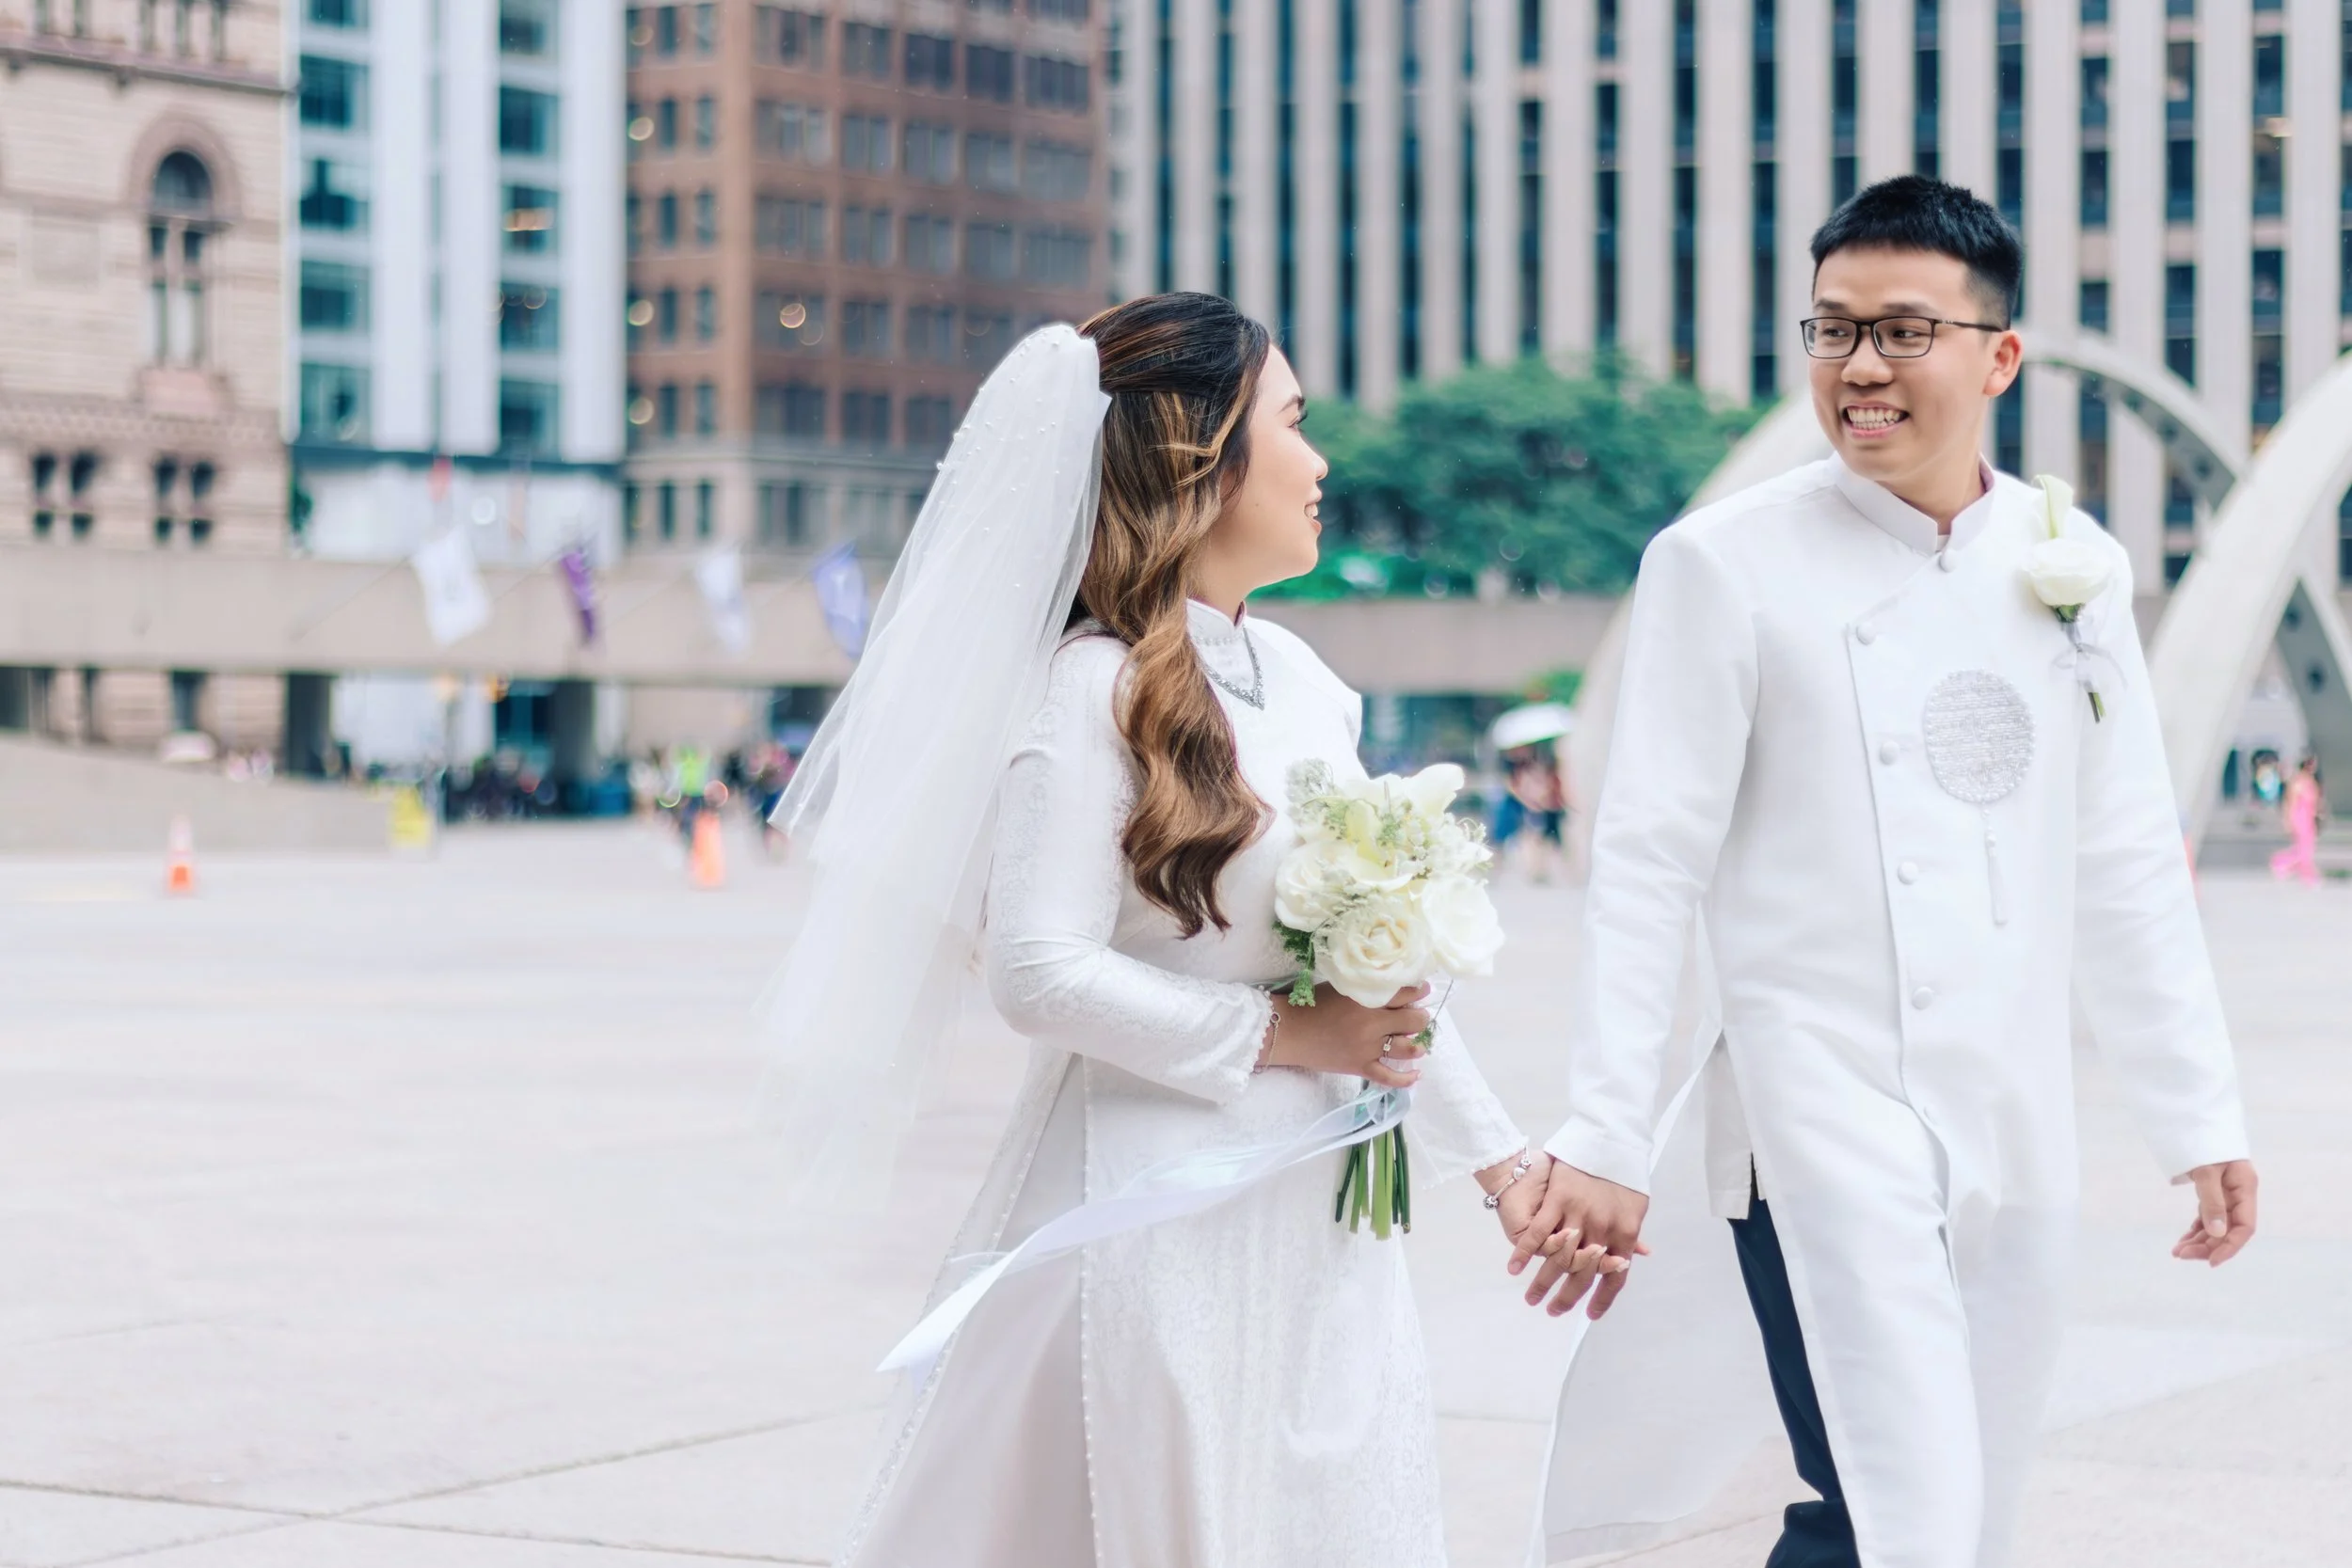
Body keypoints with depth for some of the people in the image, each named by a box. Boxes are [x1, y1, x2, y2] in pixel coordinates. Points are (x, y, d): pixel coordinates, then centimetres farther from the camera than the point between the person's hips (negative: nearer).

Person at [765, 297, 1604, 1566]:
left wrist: (1499, 1160, 15)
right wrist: (1281, 1035, -15)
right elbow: (1039, 971, -19)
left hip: (1311, 1219, 7)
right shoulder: (1099, 690, -12)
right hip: (1163, 1210, -7)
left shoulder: (1299, 677, 9)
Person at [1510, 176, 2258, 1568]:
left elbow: (2127, 865, 13)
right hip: (1826, 1121, -5)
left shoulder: (2075, 565, 8)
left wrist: (2200, 1117, 11)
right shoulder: (1727, 564, -6)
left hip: (2018, 1137, 5)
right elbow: (1649, 865, -6)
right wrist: (1605, 1139, -10)